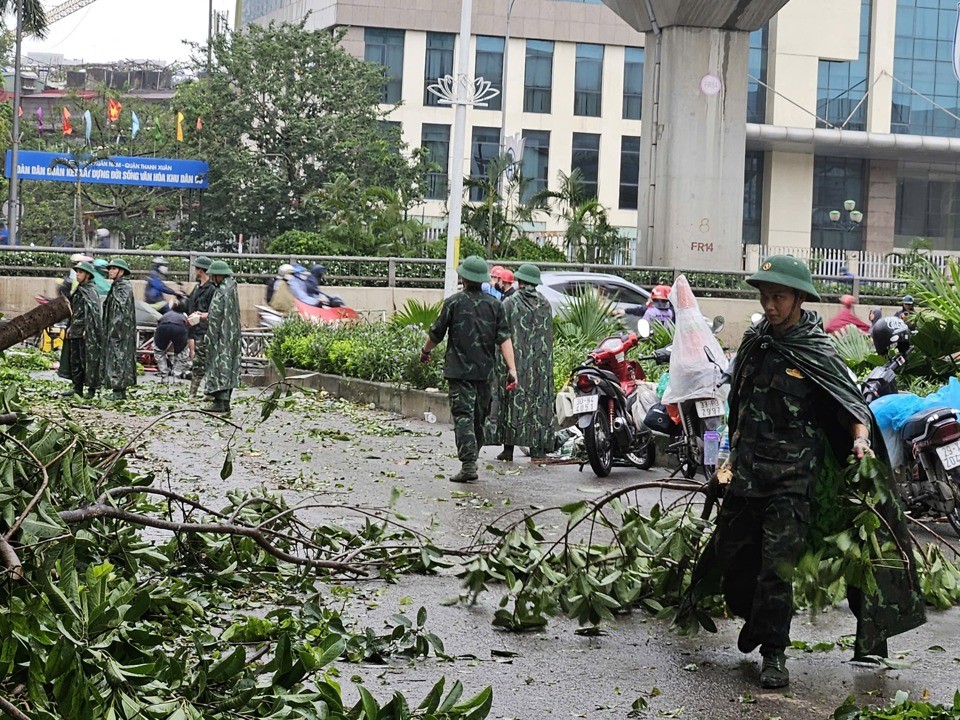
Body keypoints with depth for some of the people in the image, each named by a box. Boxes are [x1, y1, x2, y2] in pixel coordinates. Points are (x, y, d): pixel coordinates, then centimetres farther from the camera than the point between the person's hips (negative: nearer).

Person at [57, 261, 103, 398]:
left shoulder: (91, 291, -11)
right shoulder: (78, 290, 15)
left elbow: (93, 311, -18)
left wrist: (87, 329, -22)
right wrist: (70, 327, 16)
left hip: (86, 332, -9)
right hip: (75, 331, 9)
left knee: (88, 360, -4)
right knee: (75, 360, 11)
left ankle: (92, 389, 2)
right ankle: (77, 388, 18)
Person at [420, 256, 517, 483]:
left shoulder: (453, 303, -6)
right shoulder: (494, 304, 4)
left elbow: (436, 334, 1)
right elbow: (504, 338, -3)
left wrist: (425, 351, 20)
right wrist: (511, 368, -4)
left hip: (459, 370, -4)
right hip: (485, 371, 4)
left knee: (463, 416, -7)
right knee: (479, 417, 16)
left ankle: (468, 465, -18)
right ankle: (472, 458, 27)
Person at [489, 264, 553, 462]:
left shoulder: (510, 303, -5)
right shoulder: (545, 304, 6)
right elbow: (549, 335, 8)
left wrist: (502, 362, 0)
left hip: (515, 359, -3)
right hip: (541, 362, 3)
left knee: (513, 400, 1)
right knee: (539, 400, 5)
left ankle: (509, 449, 0)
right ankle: (537, 449, 1)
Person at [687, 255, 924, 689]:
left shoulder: (817, 352, -8)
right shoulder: (754, 341, 10)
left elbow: (852, 402, -9)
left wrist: (860, 439, -29)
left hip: (792, 476, -6)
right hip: (747, 472, 6)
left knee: (778, 564, -11)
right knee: (729, 553, 10)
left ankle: (774, 652, -1)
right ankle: (755, 618, 36)